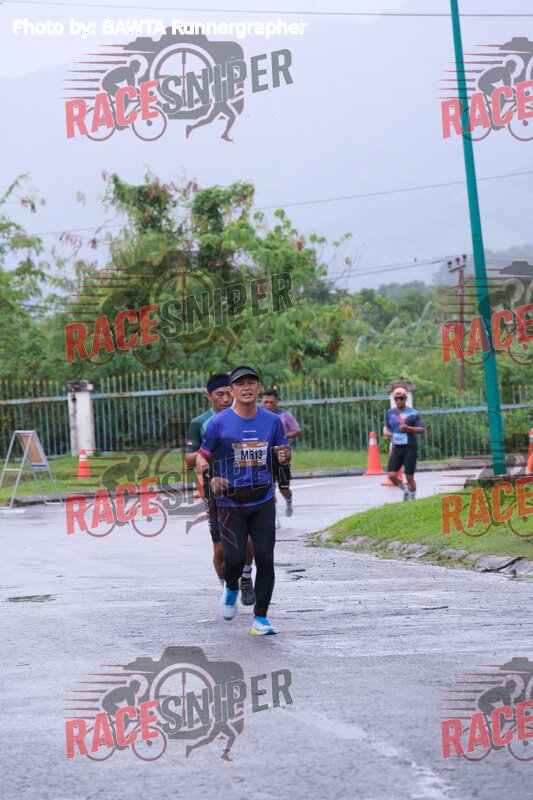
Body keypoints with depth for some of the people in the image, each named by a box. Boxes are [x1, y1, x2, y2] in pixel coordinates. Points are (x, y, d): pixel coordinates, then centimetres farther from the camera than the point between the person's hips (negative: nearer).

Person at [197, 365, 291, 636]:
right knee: (234, 559, -7)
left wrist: (284, 455, -9)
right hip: (230, 504, -2)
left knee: (265, 559, -3)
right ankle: (231, 589, 29)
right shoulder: (218, 423, -5)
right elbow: (202, 457, 1)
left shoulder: (272, 421, 4)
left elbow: (284, 454, 16)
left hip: (263, 502, 2)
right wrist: (210, 478, -19)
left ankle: (260, 618, 7)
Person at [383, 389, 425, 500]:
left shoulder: (412, 413, -4)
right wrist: (386, 432, 0)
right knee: (391, 475, -7)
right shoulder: (390, 413, 9)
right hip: (396, 448, 4)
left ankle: (412, 497, 13)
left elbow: (422, 429, -6)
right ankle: (405, 490, 19)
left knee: (409, 477, -2)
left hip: (409, 448, -4)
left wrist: (408, 429, -20)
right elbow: (387, 427, 23)